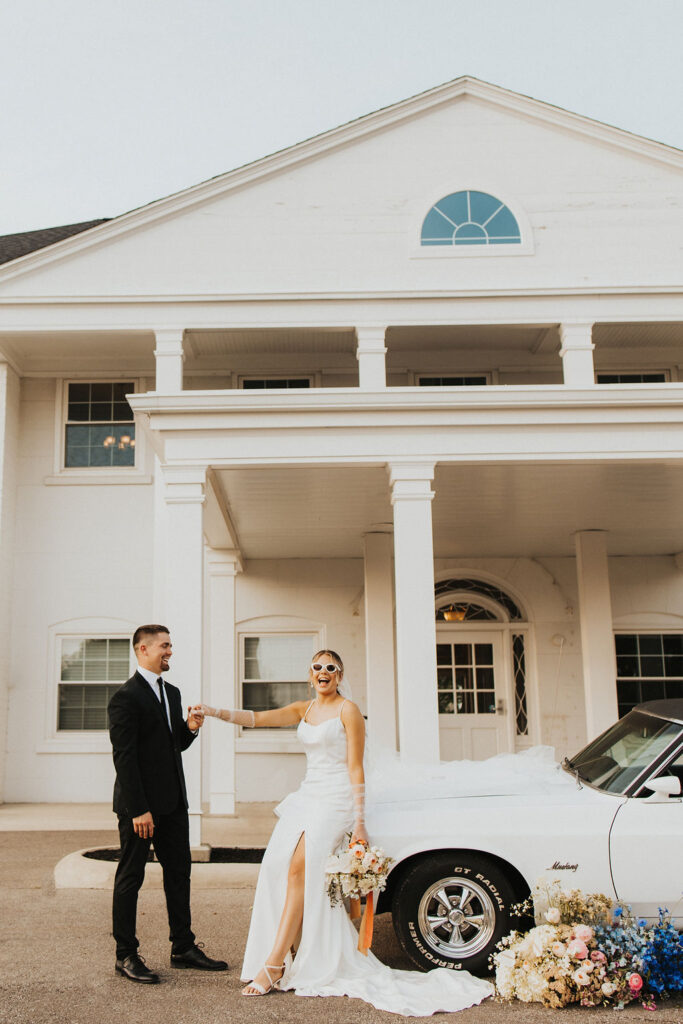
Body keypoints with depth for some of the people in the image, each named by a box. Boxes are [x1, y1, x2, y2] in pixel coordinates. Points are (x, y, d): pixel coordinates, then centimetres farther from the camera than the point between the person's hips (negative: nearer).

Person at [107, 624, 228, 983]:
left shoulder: (172, 692, 13)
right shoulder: (126, 697, -13)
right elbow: (124, 757, -17)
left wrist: (190, 728, -2)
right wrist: (138, 809, -20)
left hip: (172, 802, 8)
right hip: (139, 804, -8)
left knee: (179, 873, 12)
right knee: (130, 877, 3)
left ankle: (183, 947, 23)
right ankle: (126, 955, 14)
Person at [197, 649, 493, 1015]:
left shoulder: (347, 710, -4)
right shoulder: (303, 710, 14)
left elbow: (355, 768, -7)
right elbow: (257, 718, 4)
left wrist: (359, 821, -11)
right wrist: (216, 713, -10)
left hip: (335, 798, -7)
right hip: (307, 794, 7)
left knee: (300, 868, -16)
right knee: (276, 865, -6)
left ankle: (275, 964, -14)